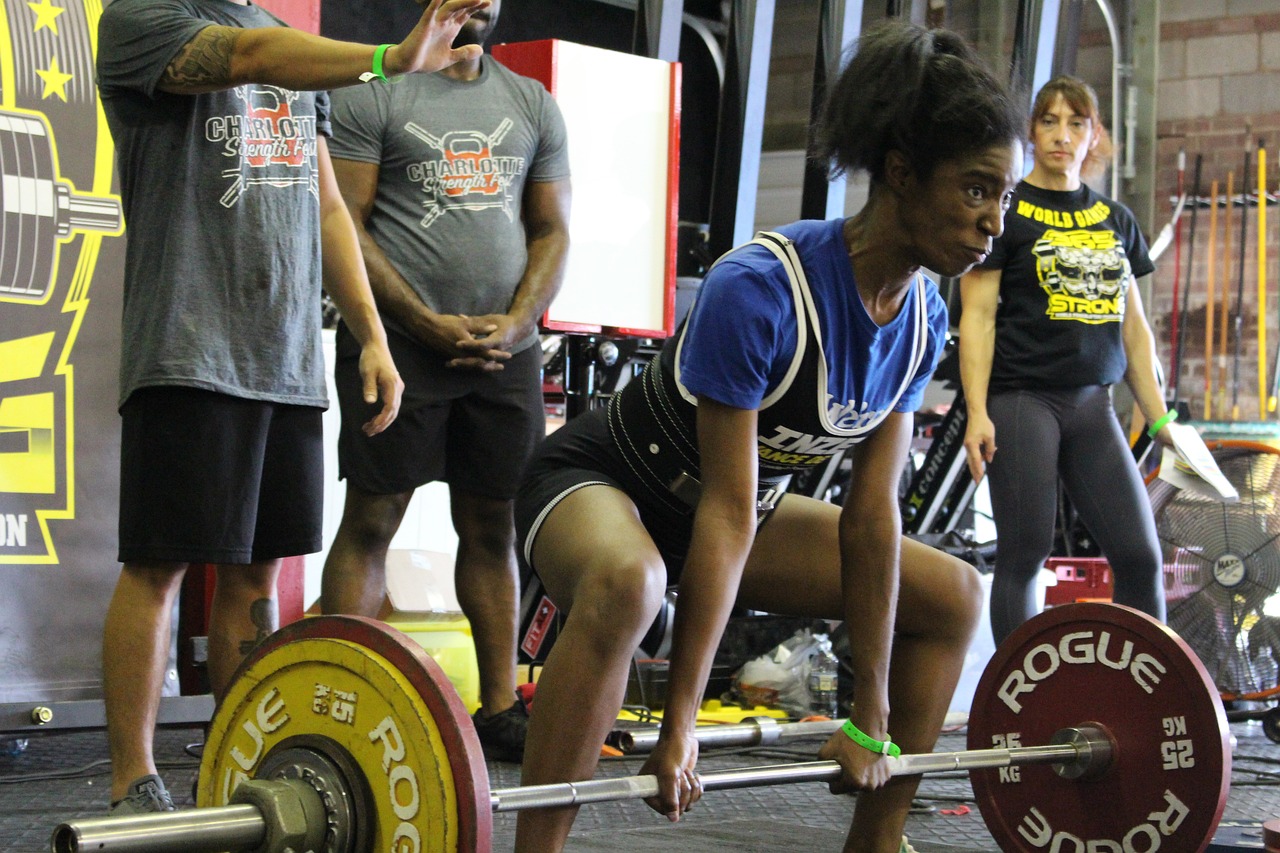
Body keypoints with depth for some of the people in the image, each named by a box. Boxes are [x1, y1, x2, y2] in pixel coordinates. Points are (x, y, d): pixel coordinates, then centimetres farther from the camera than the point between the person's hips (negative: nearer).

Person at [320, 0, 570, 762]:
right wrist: (430, 324, -14)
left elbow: (553, 229, 13)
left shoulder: (533, 105, 15)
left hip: (505, 349, 5)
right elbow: (344, 226, -7)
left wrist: (514, 323, -5)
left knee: (494, 526, 8)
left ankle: (501, 707, 14)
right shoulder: (374, 95, 0)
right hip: (399, 342, -5)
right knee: (371, 522, -4)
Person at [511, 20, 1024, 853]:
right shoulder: (761, 290, -32)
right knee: (624, 585, -42)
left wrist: (872, 715, -6)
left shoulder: (922, 317, -10)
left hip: (748, 499, 8)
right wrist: (680, 725, -32)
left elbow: (872, 514, -7)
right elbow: (728, 515, -33)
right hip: (600, 481, -8)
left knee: (952, 595, 7)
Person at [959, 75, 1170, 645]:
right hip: (1021, 400, -5)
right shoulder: (1004, 212, 0)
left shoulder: (1116, 219, 15)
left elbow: (1133, 328, 17)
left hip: (1092, 405, 5)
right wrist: (977, 412, -14)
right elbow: (978, 315, -5)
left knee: (1141, 556, -1)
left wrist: (1161, 422, 13)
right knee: (1024, 557, -4)